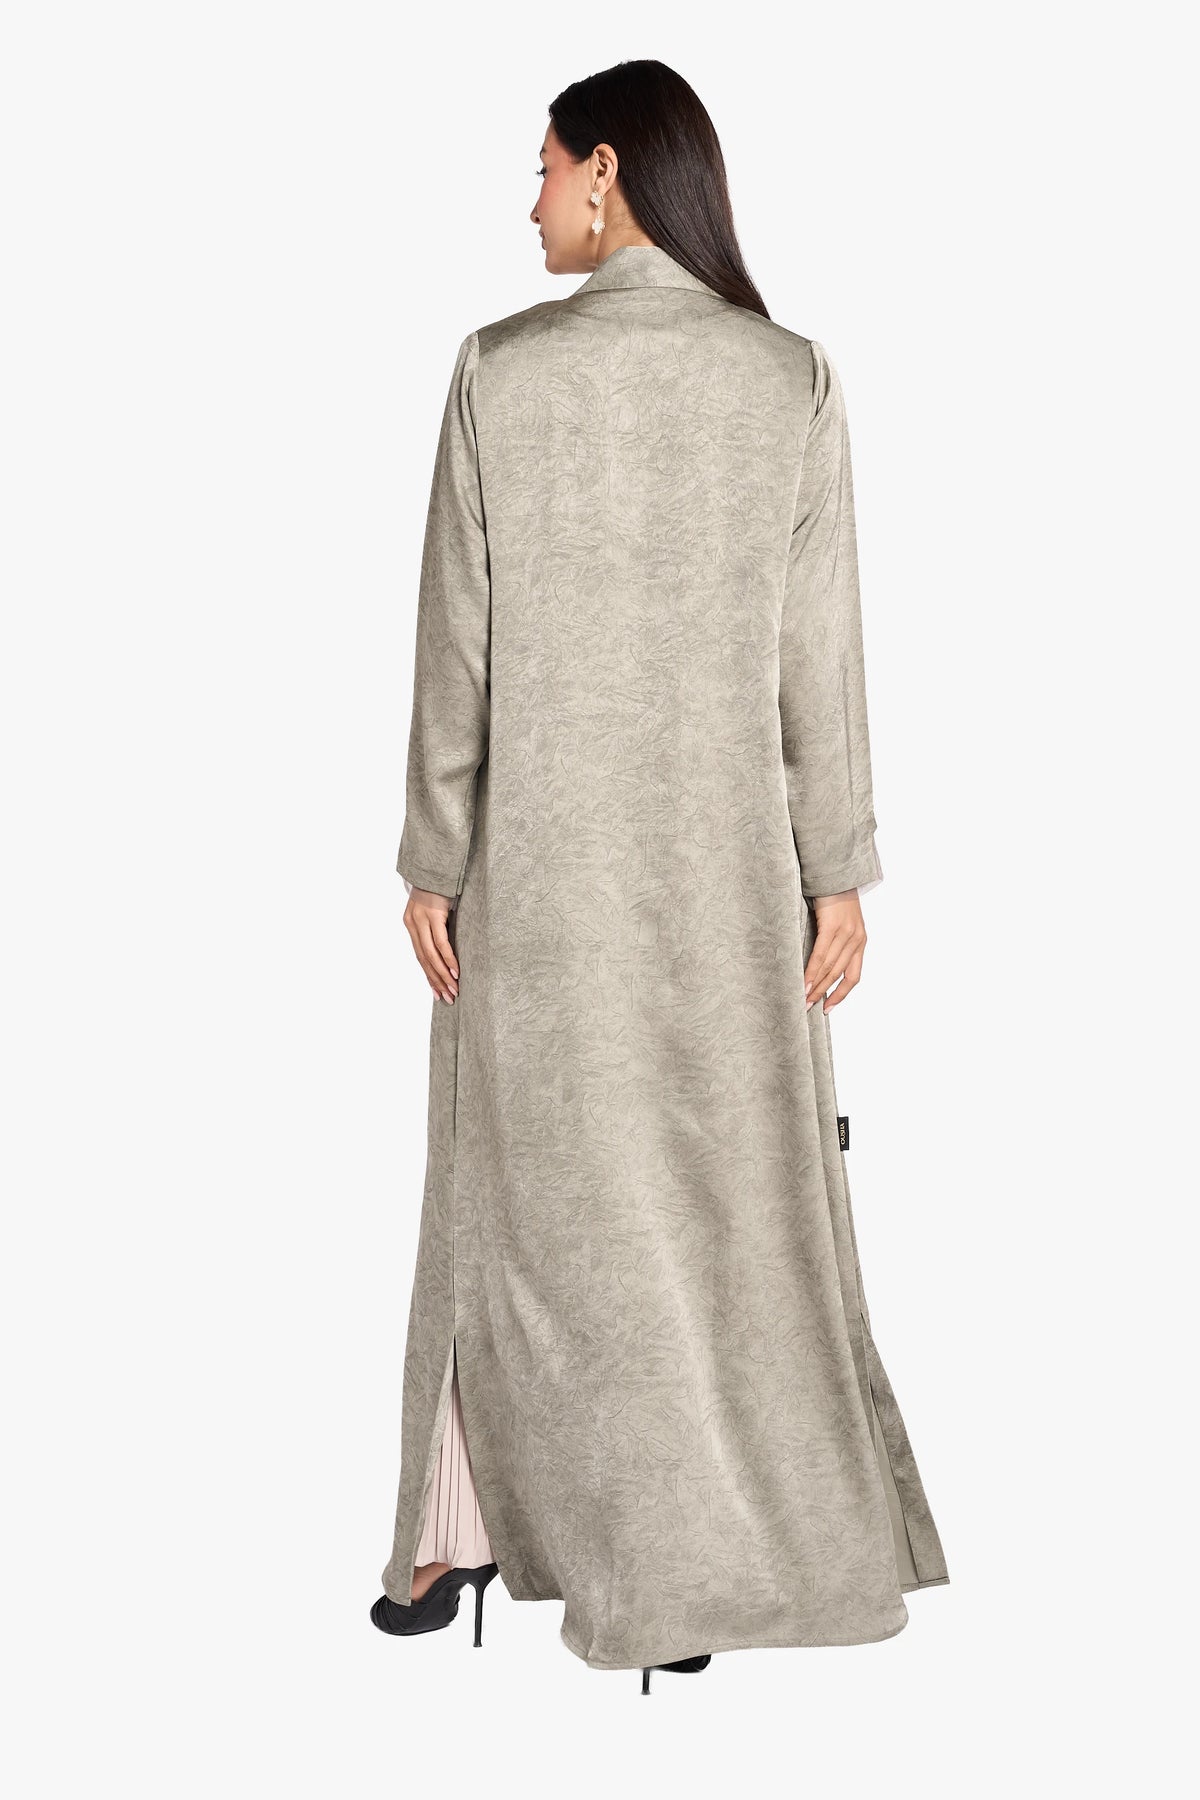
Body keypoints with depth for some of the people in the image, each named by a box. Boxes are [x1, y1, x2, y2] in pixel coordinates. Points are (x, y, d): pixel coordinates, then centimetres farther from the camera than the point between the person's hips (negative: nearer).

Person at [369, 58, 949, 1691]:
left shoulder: (500, 372, -6)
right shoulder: (795, 379, -2)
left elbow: (457, 640, -6)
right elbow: (821, 654, -3)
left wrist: (432, 860, 2)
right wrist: (839, 876, 2)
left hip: (540, 852, -1)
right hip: (728, 856, 1)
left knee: (525, 1186, 12)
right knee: (723, 1189, 10)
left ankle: (459, 1534, 24)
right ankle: (706, 1561, 19)